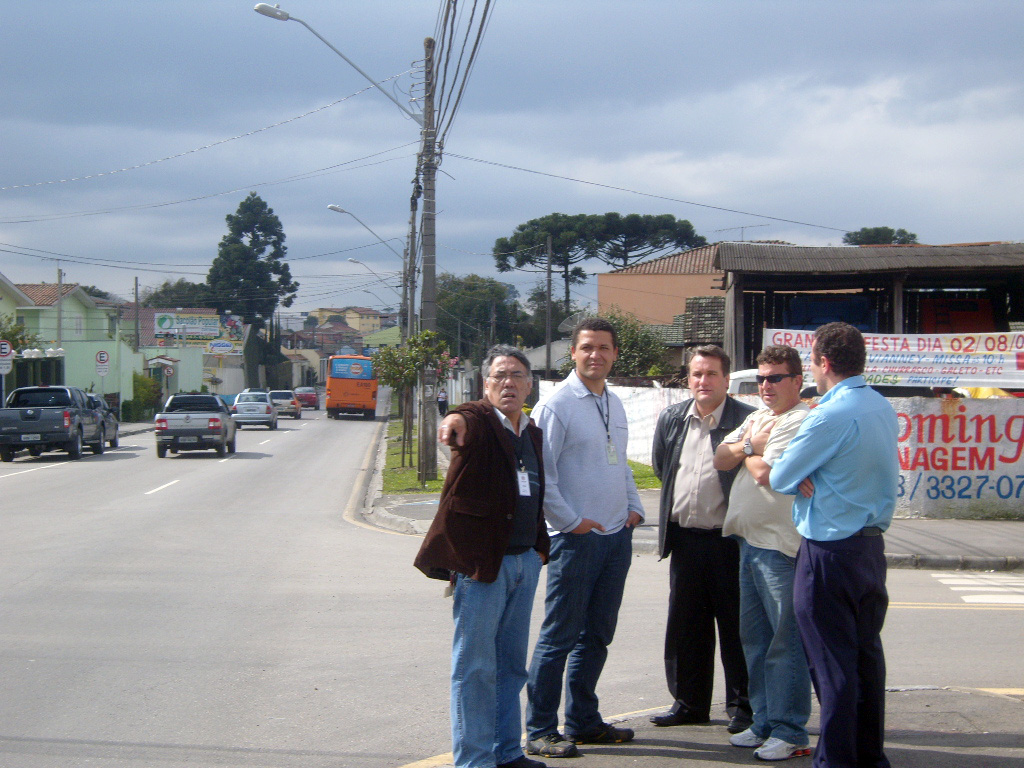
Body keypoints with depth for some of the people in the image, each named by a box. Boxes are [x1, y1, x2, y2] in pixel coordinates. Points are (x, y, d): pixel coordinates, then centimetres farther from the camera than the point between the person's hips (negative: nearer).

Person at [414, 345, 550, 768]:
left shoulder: (533, 434, 14)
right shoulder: (479, 420, -8)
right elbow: (467, 424, -33)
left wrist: (540, 548, 18)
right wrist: (455, 421, -56)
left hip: (525, 559, 7)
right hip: (482, 560, -7)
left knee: (512, 664, 15)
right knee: (475, 666, -2)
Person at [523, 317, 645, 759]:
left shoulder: (615, 405, 14)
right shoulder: (556, 405, -10)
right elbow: (539, 473, -14)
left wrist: (634, 508, 12)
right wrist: (572, 522, -15)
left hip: (617, 536, 8)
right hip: (577, 537, -7)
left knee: (596, 636, 14)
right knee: (560, 636, -4)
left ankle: (583, 721, 25)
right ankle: (540, 731, 3)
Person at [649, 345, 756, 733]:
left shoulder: (746, 419, -8)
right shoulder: (671, 419, 9)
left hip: (728, 538, -5)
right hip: (684, 537, 5)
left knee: (735, 625, 2)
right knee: (684, 625, 11)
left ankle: (742, 706, 13)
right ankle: (689, 702, 23)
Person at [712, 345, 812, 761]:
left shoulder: (799, 421, -11)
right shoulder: (757, 417, 18)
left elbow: (765, 472, -20)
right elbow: (721, 459, 11)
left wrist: (747, 450, 0)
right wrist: (749, 444, -7)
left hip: (780, 545, -10)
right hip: (749, 540, 10)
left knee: (785, 642, -6)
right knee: (754, 639, 14)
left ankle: (790, 733, -1)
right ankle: (764, 723, 24)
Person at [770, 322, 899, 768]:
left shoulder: (829, 416, -19)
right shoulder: (883, 408, 8)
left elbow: (780, 479, -12)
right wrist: (814, 477, -2)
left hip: (830, 553, -8)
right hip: (872, 544, 8)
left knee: (832, 663, -1)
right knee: (867, 655, 14)